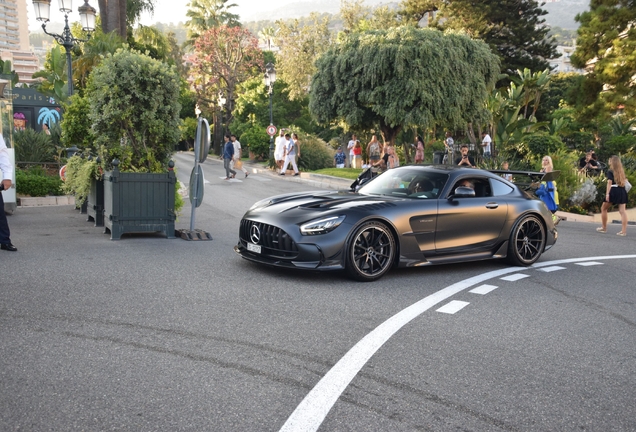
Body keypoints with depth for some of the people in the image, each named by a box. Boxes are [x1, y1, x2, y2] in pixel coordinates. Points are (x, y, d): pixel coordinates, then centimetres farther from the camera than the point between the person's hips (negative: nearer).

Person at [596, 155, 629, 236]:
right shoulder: (622, 171, 12)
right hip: (622, 191, 5)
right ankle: (624, 231, -6)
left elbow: (609, 182, -14)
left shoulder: (610, 171, -5)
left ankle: (604, 228, 17)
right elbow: (625, 180, 12)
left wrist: (607, 193, -19)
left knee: (603, 208, 13)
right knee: (622, 211, -1)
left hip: (613, 191, -5)